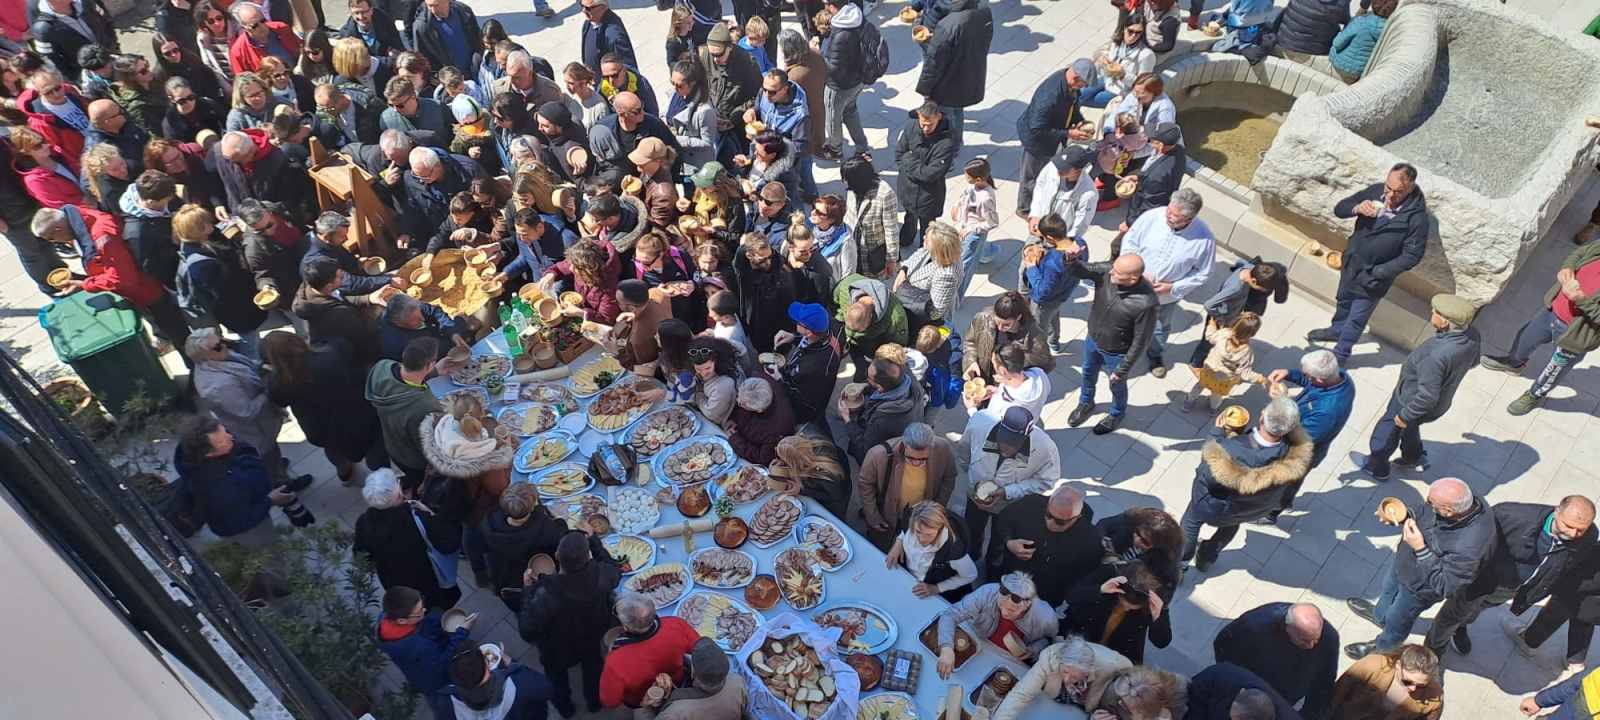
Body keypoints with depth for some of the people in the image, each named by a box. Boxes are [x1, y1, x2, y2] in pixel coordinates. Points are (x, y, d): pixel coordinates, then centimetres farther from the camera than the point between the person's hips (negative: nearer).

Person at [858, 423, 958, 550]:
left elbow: (948, 479, -7)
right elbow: (865, 483, -17)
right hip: (886, 516, -2)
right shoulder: (881, 454, -37)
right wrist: (872, 517, -10)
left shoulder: (943, 449, -30)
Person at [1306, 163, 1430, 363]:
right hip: (1351, 263, 5)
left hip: (1373, 278, -5)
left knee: (1356, 319, 11)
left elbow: (1412, 256, -21)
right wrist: (1357, 208, -29)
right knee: (1343, 301, 31)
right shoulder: (1376, 191, -14)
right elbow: (1339, 208, -6)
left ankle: (1339, 356, 32)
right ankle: (1336, 330, 59)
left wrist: (1376, 273, -23)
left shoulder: (1417, 217, -27)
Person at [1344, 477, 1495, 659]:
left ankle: (1382, 648, 57)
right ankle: (1380, 615, 69)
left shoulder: (1468, 548, -46)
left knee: (1398, 620, 25)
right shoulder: (1462, 499, -26)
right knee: (1390, 586, 36)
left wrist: (1420, 549, -39)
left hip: (1419, 586, -6)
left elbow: (1444, 586, -33)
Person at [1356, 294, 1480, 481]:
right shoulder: (1472, 334, -20)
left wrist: (1405, 415, -18)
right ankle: (1415, 457, 59)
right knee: (1410, 427, 35)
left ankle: (1376, 466, 47)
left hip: (1414, 402, -7)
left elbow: (1427, 396, -34)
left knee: (1388, 430, 22)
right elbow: (1473, 359, 3)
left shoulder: (1437, 357, -44)